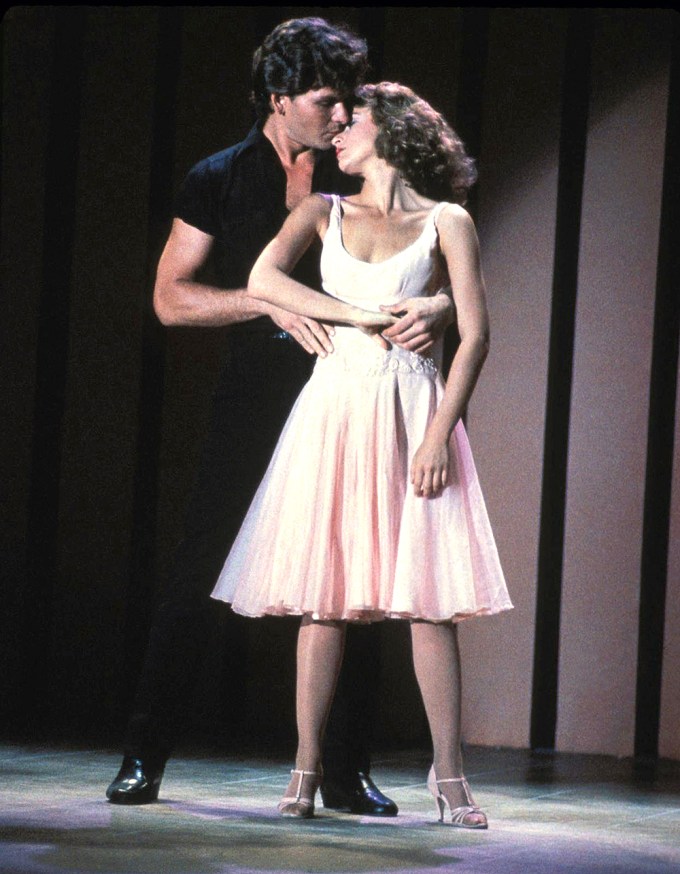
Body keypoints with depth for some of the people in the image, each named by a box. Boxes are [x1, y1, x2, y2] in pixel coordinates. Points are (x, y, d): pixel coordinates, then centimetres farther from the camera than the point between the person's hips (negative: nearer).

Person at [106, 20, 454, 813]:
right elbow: (171, 297, 0)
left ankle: (345, 774, 9)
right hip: (254, 399, -1)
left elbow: (448, 285, 7)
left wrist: (434, 311, -18)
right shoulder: (220, 179, 4)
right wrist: (272, 302, -13)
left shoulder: (357, 183, 8)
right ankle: (143, 761, 6)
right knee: (195, 577, -2)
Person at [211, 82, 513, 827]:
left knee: (428, 595, -7)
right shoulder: (324, 212, 13)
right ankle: (307, 770, 3)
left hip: (413, 410, -2)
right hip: (334, 408, 2)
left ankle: (448, 774, -1)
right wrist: (361, 315, -11)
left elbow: (475, 334, -2)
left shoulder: (446, 222, 6)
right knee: (325, 592, -2)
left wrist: (440, 432, -12)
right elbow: (263, 278, -4)